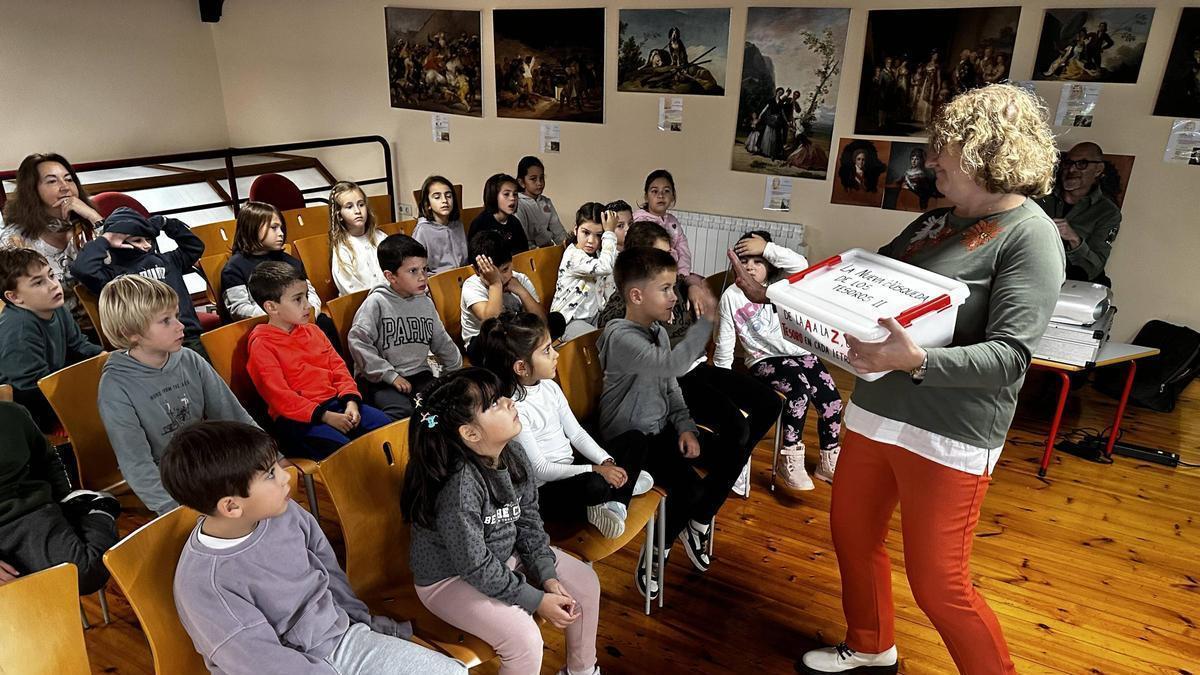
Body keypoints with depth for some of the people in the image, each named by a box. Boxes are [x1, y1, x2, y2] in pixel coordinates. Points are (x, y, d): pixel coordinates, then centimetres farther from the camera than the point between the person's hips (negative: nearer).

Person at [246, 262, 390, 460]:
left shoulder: (312, 331, 15)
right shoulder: (262, 345, -6)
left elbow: (338, 366, 14)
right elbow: (280, 397, -12)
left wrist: (350, 401, -5)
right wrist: (326, 416, -18)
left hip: (334, 403, 7)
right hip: (297, 417, -6)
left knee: (383, 423, -11)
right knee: (343, 449, -31)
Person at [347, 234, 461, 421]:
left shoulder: (426, 303, 10)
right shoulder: (376, 302, -8)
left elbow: (442, 342, 21)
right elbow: (358, 341, -14)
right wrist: (390, 375, -15)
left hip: (419, 374, 5)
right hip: (381, 379, -5)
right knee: (402, 411, -32)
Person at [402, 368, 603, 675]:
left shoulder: (514, 459, -11)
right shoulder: (459, 485, -36)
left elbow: (529, 523, 1)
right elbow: (475, 567, -28)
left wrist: (548, 577, -9)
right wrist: (537, 600, -20)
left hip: (504, 553, 8)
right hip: (451, 578, -8)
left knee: (585, 582, 4)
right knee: (524, 638, -26)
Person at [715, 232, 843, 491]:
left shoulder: (780, 283, 3)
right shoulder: (731, 296, -2)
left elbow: (801, 265, -20)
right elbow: (724, 345, -1)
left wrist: (767, 248, -20)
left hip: (800, 351, 4)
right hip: (765, 360, -4)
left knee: (832, 399, -10)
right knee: (799, 389, -32)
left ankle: (829, 461, 13)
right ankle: (790, 459, -20)